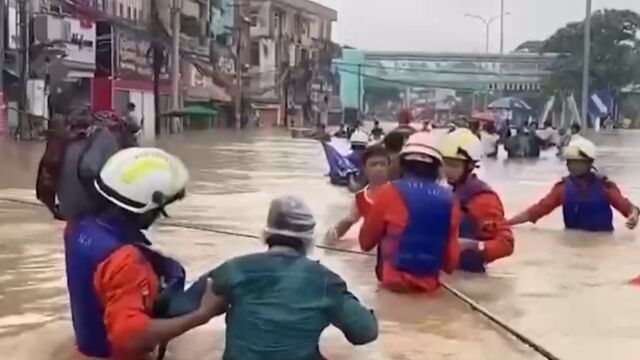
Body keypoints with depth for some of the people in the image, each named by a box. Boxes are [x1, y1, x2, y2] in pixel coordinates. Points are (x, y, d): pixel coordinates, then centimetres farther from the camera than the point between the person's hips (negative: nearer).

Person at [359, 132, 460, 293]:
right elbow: (450, 261, 6)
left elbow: (366, 242, 5)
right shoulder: (448, 200, 1)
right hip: (429, 286, 3)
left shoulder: (389, 192, -8)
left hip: (393, 283, -3)